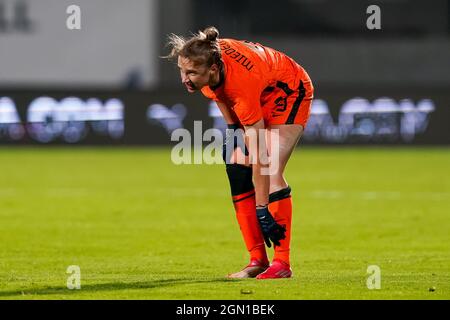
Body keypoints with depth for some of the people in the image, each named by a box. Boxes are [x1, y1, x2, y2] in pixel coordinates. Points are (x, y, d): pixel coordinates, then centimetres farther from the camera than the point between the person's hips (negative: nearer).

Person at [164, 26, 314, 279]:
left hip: (290, 92, -8)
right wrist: (232, 126, -2)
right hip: (260, 96, 8)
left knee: (271, 172, -21)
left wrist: (262, 209, -36)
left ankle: (283, 262, -16)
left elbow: (259, 156, -38)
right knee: (237, 170, -4)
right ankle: (258, 259, -1)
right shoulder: (207, 56, -25)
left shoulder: (242, 83, -43)